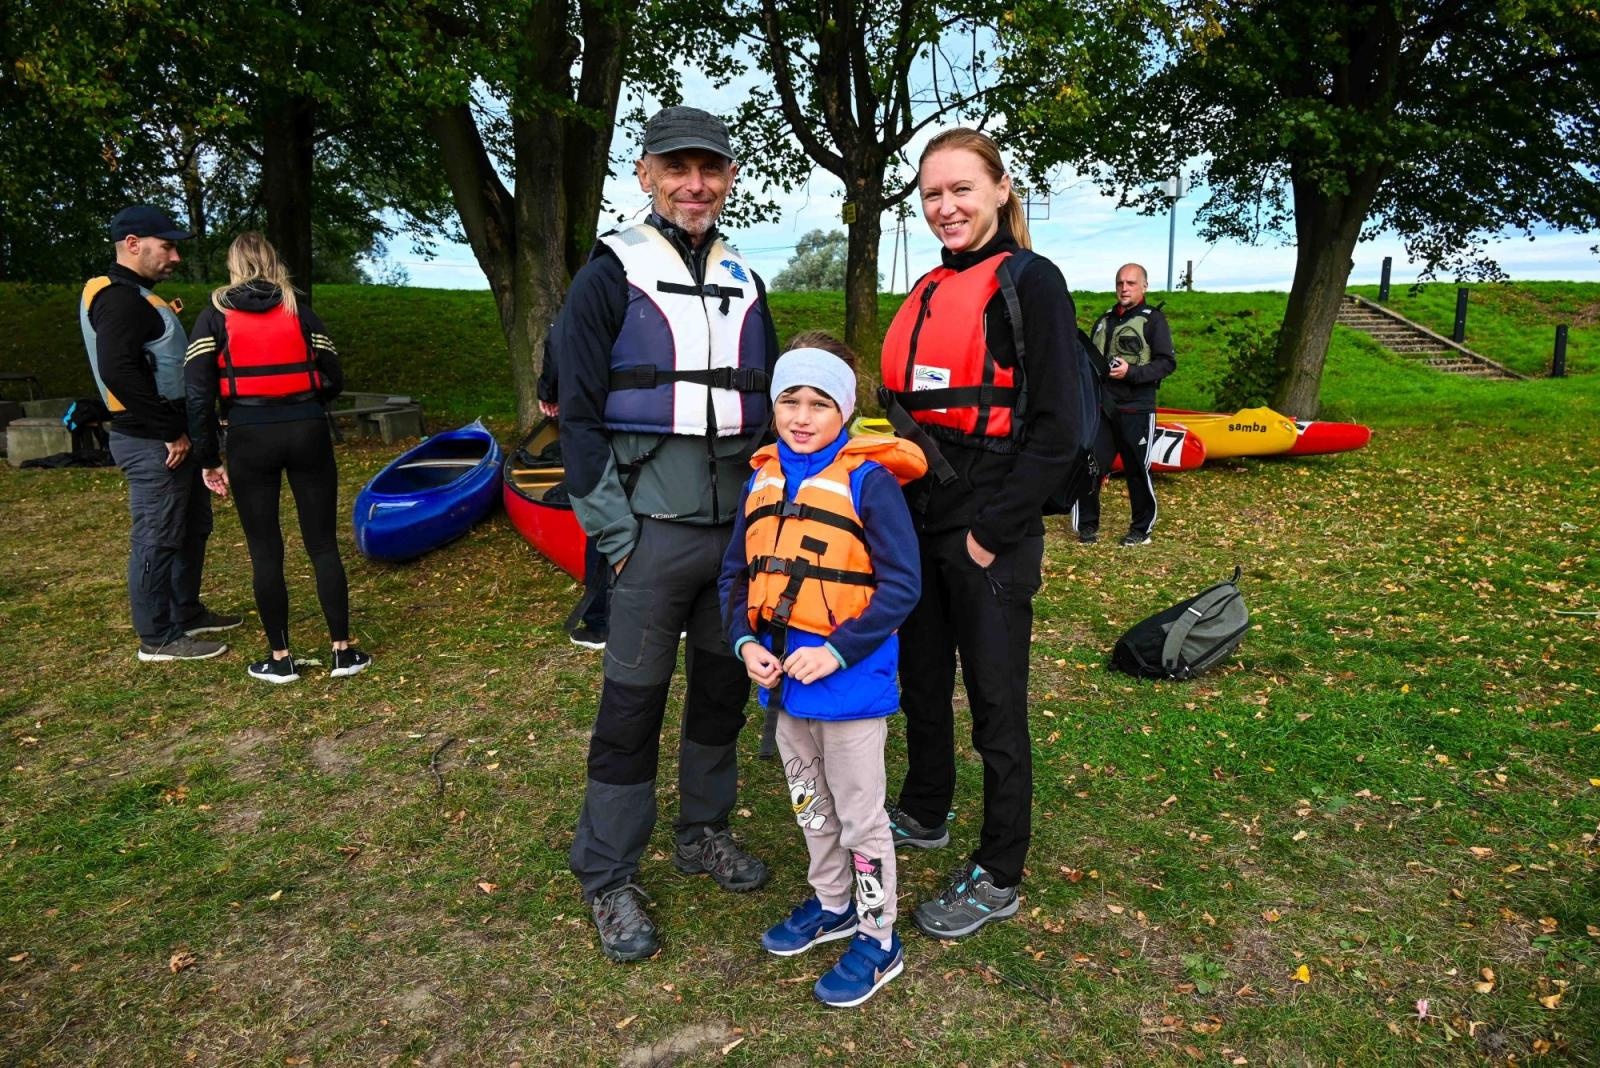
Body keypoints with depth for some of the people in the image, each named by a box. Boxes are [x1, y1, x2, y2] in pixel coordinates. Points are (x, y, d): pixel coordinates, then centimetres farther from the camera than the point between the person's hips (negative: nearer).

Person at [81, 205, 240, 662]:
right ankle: (158, 637, 8)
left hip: (170, 436, 11)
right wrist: (170, 430, -23)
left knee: (193, 527, 20)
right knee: (156, 539, -2)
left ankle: (187, 613, 33)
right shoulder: (119, 298, -16)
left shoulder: (136, 297, 18)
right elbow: (118, 371, -26)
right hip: (153, 443, -11)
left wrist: (166, 319, 8)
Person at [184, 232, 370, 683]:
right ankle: (343, 651, 9)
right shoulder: (300, 311, 5)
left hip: (250, 441, -1)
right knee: (323, 544, 6)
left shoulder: (214, 317, 2)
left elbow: (198, 393, -4)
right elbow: (333, 380, 6)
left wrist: (208, 459, 2)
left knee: (265, 551, 8)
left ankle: (281, 658, 14)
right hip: (308, 434, 1)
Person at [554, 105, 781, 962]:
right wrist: (614, 532, -12)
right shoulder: (611, 276, -3)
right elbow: (579, 414, -6)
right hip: (654, 530, -5)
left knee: (724, 685, 14)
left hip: (740, 527, 6)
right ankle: (607, 877, 17)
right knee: (633, 700, 2)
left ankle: (703, 831, 34)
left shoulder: (744, 283, 13)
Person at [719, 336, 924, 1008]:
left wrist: (836, 651, -22)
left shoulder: (869, 481, -14)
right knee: (809, 802, 23)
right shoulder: (762, 480, 4)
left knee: (859, 814, 8)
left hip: (849, 679, -6)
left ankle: (877, 939, 28)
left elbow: (901, 585, -16)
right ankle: (831, 902, 46)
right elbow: (736, 574, 10)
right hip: (782, 676, 7)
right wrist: (746, 642, -6)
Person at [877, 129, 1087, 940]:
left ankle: (997, 877, 22)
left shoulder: (1029, 282, -8)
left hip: (988, 536, -7)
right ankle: (923, 813, 42)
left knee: (995, 702, 5)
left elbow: (1055, 429, -14)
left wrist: (991, 532, -16)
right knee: (919, 681, 19)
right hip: (917, 524, 7)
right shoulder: (927, 293, 13)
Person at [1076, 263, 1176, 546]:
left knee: (1137, 470, 1)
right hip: (1101, 406, 5)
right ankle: (1088, 525, 11)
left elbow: (1167, 362, -6)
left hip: (1136, 409, -4)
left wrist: (1131, 372, -19)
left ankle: (1141, 528, 16)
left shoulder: (1153, 319, 1)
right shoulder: (1104, 320, 19)